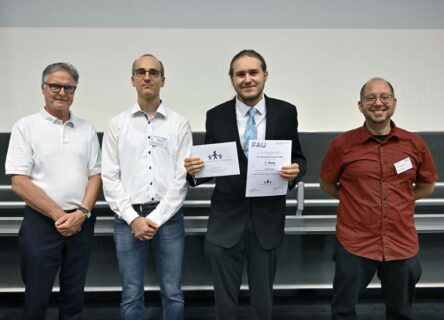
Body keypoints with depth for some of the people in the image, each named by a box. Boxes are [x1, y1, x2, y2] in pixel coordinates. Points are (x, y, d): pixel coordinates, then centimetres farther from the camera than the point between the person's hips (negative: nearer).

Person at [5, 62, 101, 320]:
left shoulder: (87, 129, 7)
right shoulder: (26, 127, -3)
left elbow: (95, 176, 6)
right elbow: (19, 182, -8)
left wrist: (81, 213, -10)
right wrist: (59, 215, -12)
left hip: (81, 223, 3)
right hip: (41, 222, -3)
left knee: (74, 296, 14)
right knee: (37, 297, 7)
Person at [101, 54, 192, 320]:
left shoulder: (180, 124, 1)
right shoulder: (117, 125, 4)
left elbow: (182, 177, -3)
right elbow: (110, 178, 1)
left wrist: (157, 218, -9)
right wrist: (133, 218, -8)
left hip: (168, 218, 0)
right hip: (129, 219, 1)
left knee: (173, 294, 8)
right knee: (132, 295, 9)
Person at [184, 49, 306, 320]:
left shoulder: (286, 112, -1)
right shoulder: (216, 116, -1)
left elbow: (298, 158, 5)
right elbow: (209, 165, 3)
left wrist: (295, 170, -17)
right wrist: (194, 170, -18)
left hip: (267, 219, 1)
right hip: (226, 220, 0)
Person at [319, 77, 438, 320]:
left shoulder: (415, 144, 0)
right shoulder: (342, 144, -6)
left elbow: (427, 186, 14)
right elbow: (327, 184, 7)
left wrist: (398, 198, 5)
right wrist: (355, 199, 0)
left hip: (403, 244, 3)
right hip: (354, 244, -2)